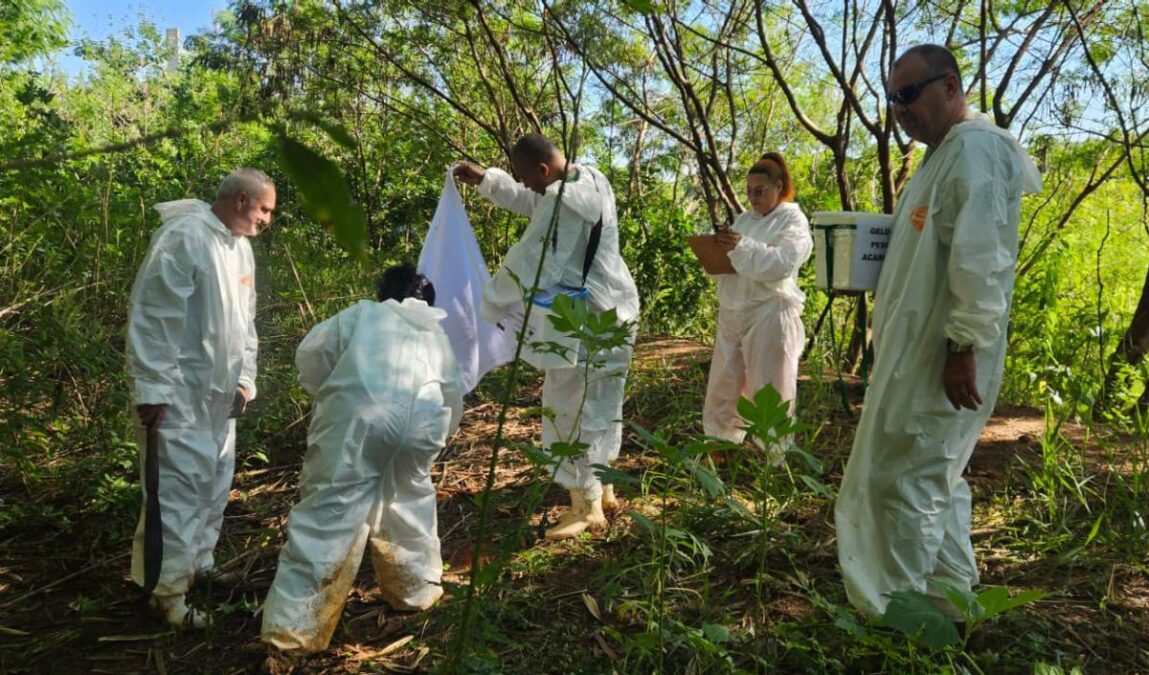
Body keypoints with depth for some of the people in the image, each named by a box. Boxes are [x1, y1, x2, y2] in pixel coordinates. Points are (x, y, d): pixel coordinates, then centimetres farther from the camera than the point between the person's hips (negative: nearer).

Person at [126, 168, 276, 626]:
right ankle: (167, 589, 9)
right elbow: (151, 316, -19)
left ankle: (197, 566, 32)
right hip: (177, 392, -9)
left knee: (214, 484, 16)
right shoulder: (184, 236, -16)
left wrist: (244, 378, 12)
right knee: (178, 487, -4)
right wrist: (152, 389, -20)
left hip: (218, 392, 9)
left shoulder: (241, 247, 12)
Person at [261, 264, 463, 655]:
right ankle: (416, 588, 40)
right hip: (423, 415, 3)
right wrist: (438, 434, 47)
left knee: (328, 513, 1)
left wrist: (326, 394, 37)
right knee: (409, 495, 27)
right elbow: (453, 397, 32)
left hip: (359, 411, -2)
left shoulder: (361, 313, 29)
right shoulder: (437, 334, 35)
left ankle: (294, 629, 3)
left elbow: (309, 355, 22)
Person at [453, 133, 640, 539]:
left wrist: (492, 307, -7)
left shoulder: (564, 202, -23)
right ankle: (602, 489, 35)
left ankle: (586, 507, 12)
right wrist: (485, 179, 21)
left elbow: (528, 264, -21)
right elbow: (532, 202, 25)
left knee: (571, 408, 1)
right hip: (610, 311, 10)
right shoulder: (589, 179, 9)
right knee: (600, 402, 20)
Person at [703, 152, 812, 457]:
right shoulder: (743, 219, 18)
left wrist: (742, 248, -25)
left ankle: (774, 460, 10)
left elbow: (783, 263, -18)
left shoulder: (793, 220, -1)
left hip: (771, 315, -6)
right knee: (722, 388, 10)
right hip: (733, 313, 7)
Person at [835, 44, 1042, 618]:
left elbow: (980, 261, -23)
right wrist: (873, 256, 11)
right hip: (920, 351, 10)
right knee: (935, 479, 16)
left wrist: (964, 346, -25)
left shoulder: (976, 148, -14)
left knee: (906, 483, -5)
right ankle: (946, 600, 28)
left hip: (943, 356, -10)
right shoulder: (943, 155, 18)